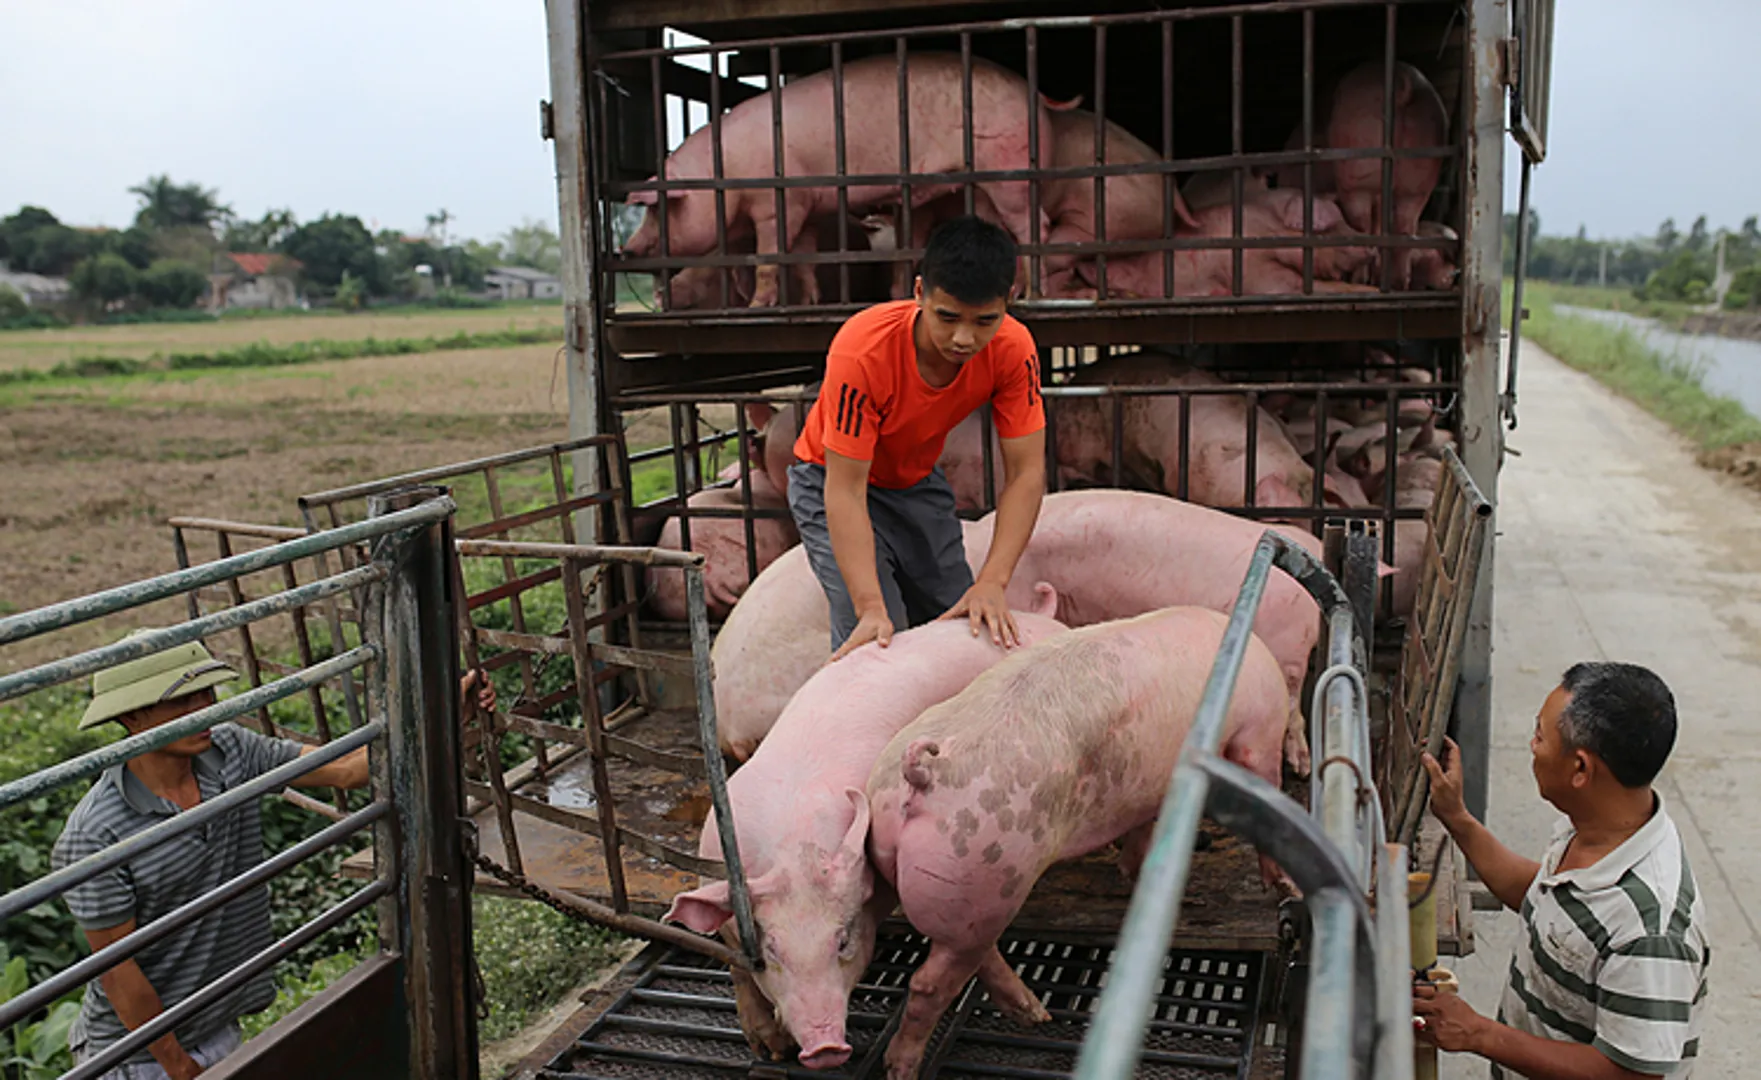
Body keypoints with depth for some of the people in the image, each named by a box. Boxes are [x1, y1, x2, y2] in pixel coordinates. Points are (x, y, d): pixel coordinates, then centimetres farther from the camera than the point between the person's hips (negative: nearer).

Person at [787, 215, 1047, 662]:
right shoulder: (862, 352, -36)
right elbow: (845, 490, -34)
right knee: (874, 645, -20)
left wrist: (992, 583, -35)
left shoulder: (1012, 349, -24)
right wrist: (871, 608, -43)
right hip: (833, 478, -4)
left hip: (918, 483, 5)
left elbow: (1025, 472, -23)